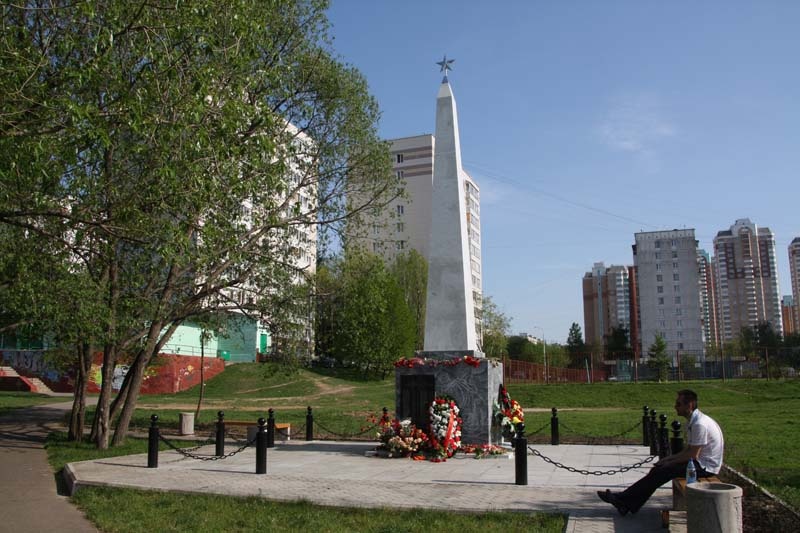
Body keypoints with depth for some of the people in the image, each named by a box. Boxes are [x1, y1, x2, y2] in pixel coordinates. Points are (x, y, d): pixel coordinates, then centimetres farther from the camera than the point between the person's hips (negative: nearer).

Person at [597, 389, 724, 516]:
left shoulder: (699, 424, -22)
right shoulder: (693, 422, 11)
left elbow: (692, 455, -22)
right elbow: (688, 450, 16)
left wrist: (669, 462, -11)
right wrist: (668, 459, 4)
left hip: (704, 467, -9)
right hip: (700, 462, 9)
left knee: (662, 471, -17)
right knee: (658, 469, -2)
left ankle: (624, 499, -12)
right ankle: (629, 504, -5)